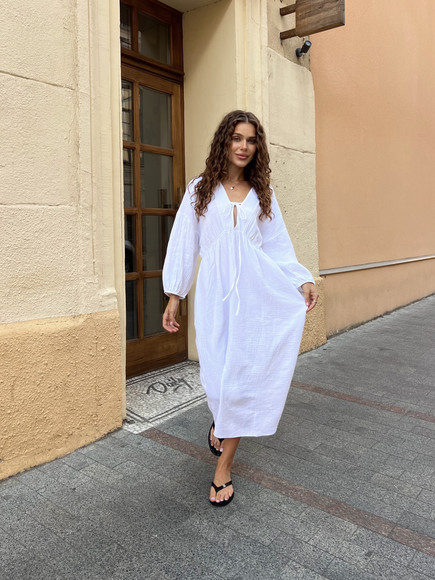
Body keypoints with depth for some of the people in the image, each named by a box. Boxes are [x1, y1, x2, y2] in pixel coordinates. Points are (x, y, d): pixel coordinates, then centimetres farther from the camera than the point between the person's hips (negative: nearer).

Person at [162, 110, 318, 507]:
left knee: (243, 374, -2)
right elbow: (184, 242, 8)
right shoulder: (201, 189, 10)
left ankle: (224, 467, 12)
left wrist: (303, 280, -2)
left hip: (256, 291, 1)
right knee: (217, 375, -8)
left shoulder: (263, 194, 14)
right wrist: (174, 295, 3)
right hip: (215, 291, -1)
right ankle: (220, 420, 29)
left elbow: (278, 246, 13)